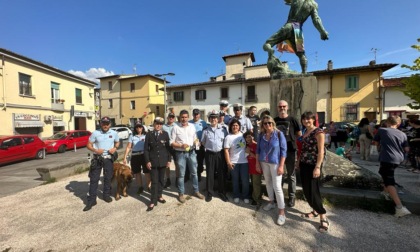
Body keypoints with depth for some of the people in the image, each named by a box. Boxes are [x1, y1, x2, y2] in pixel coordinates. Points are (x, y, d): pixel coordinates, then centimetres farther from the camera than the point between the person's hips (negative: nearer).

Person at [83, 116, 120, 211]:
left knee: (108, 178, 13)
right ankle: (91, 200, 13)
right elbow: (89, 145, -1)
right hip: (97, 159, -1)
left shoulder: (114, 133, 0)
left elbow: (117, 142, 15)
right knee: (94, 179, 2)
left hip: (109, 159, 2)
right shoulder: (95, 133, -5)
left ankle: (106, 195, 31)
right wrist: (96, 150, -20)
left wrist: (115, 148, -6)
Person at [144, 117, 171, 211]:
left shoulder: (165, 134, 1)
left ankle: (159, 196, 31)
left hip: (163, 161, 2)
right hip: (153, 161, -1)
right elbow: (146, 149, -1)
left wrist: (169, 160, -2)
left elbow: (168, 148, 2)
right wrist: (147, 161, -8)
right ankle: (153, 201, 11)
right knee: (154, 182, 1)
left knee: (161, 180, 14)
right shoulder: (149, 134, -1)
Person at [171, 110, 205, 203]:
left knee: (194, 173, 14)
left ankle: (196, 191, 31)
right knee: (181, 174, 8)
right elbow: (172, 142, -7)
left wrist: (196, 142, -9)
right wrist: (181, 145, -22)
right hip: (180, 153, -3)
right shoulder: (176, 127, -7)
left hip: (191, 152, 4)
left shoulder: (192, 126, 4)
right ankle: (181, 194, 25)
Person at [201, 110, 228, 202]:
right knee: (209, 174, 9)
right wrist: (208, 147, 6)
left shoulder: (223, 130, 1)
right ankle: (209, 193, 25)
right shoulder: (206, 131, 3)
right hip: (209, 154, 0)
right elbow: (203, 142, 14)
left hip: (220, 154, 0)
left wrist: (224, 149, 0)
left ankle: (222, 192, 27)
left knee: (221, 173, 9)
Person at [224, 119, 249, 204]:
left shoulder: (243, 135, 4)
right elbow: (226, 150, -6)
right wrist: (228, 162, -11)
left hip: (244, 161, 2)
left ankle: (246, 196, 25)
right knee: (235, 180, 11)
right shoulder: (228, 137, -3)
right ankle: (236, 196, 29)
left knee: (245, 180, 6)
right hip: (234, 162, -1)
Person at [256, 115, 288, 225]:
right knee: (268, 182, 18)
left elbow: (284, 150, -10)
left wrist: (281, 166, -14)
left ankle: (282, 212, 9)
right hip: (264, 162, 5)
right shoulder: (261, 135, 0)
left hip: (275, 163, -4)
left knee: (277, 186, -3)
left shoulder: (279, 134, -11)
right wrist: (257, 163, 5)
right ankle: (271, 202, 38)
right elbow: (258, 149, 7)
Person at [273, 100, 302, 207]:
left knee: (291, 175, 9)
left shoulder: (292, 120, -2)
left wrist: (290, 137, 2)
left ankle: (291, 196, 22)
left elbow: (299, 134, 4)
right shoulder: (274, 120, 6)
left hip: (290, 150, -2)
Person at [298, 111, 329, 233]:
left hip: (313, 165, -7)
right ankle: (315, 211, 31)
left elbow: (321, 151, -15)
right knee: (306, 190, 13)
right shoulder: (305, 132, 10)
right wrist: (299, 162, 15)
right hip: (304, 164, 7)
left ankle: (323, 218, 11)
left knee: (313, 191, -4)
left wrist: (317, 167, -20)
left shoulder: (318, 132, -11)